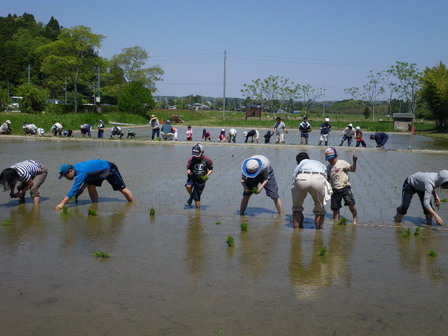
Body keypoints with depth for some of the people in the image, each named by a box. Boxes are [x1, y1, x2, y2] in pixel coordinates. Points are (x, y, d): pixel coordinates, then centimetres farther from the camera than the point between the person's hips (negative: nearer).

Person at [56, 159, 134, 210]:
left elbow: (73, 190, -39)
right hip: (99, 172, 9)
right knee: (91, 187, -9)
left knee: (123, 189, 1)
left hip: (109, 169, -9)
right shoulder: (74, 167, -8)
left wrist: (62, 204, -41)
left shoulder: (81, 173, -35)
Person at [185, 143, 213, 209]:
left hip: (201, 179, -1)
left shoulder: (207, 160, -9)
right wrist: (188, 172, -20)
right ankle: (191, 196, 1)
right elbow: (188, 168, 4)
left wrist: (207, 175, -16)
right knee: (188, 186, -31)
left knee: (197, 198, 2)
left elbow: (211, 169, 3)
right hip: (192, 177, 1)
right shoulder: (191, 159, -8)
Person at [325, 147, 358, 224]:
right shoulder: (328, 168, 14)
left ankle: (355, 218, 4)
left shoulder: (342, 163, 2)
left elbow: (352, 169, -5)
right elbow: (328, 180, 21)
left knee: (351, 203, -16)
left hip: (345, 187, -4)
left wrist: (354, 162, -19)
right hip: (335, 190, 4)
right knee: (335, 208, 4)